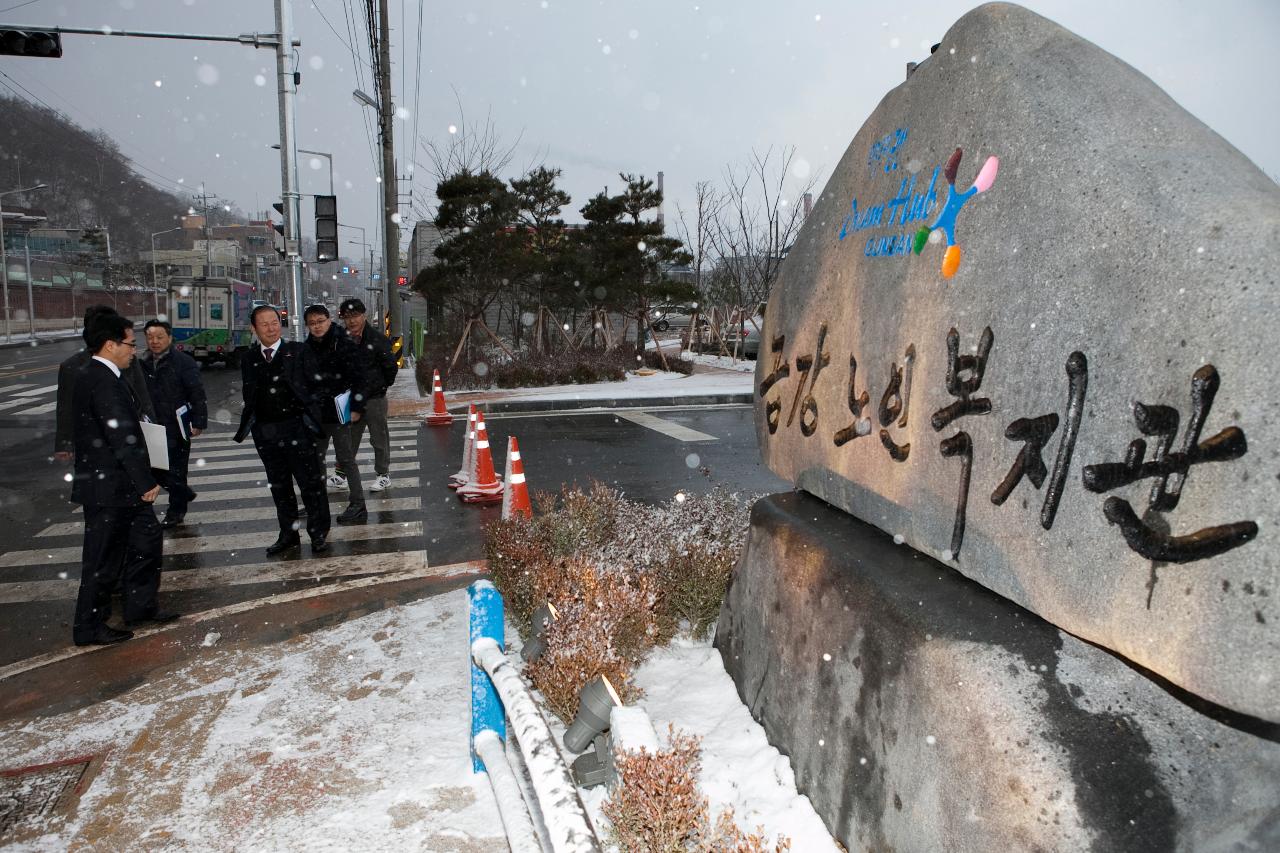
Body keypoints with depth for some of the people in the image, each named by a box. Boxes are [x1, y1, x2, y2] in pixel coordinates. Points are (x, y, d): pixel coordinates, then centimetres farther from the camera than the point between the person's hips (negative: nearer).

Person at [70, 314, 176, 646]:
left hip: (119, 486, 10)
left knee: (147, 539, 18)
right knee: (104, 558, 3)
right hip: (109, 488, -10)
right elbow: (123, 439, -24)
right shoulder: (105, 382, -22)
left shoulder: (91, 377, 11)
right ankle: (89, 628, 18)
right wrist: (146, 482, -19)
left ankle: (141, 607, 30)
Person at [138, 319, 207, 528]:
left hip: (176, 428, -6)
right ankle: (184, 493, 33)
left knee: (176, 469, 3)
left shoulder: (183, 362, -10)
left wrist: (198, 422, -16)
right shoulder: (143, 364, 7)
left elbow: (197, 395, -12)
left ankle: (176, 512, 17)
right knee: (154, 468, 10)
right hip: (153, 428, 6)